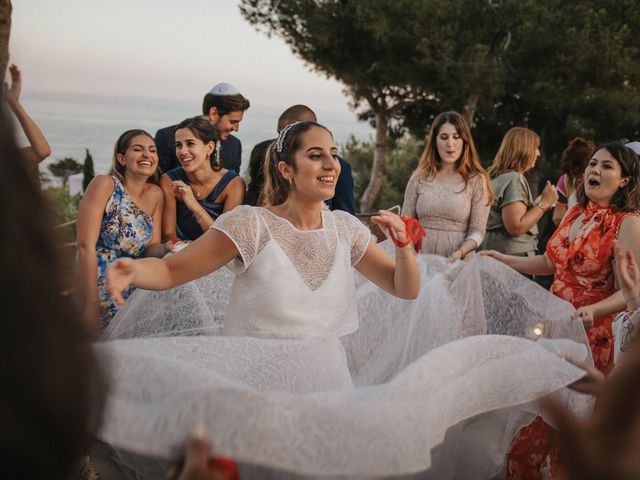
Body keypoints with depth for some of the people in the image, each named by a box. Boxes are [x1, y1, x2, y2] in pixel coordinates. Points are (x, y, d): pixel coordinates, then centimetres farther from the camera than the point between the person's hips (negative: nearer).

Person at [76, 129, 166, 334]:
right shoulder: (104, 184, -11)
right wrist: (90, 304, -23)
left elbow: (152, 246, 7)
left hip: (129, 298, 5)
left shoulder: (155, 194, 5)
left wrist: (167, 249, -18)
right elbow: (85, 246, -18)